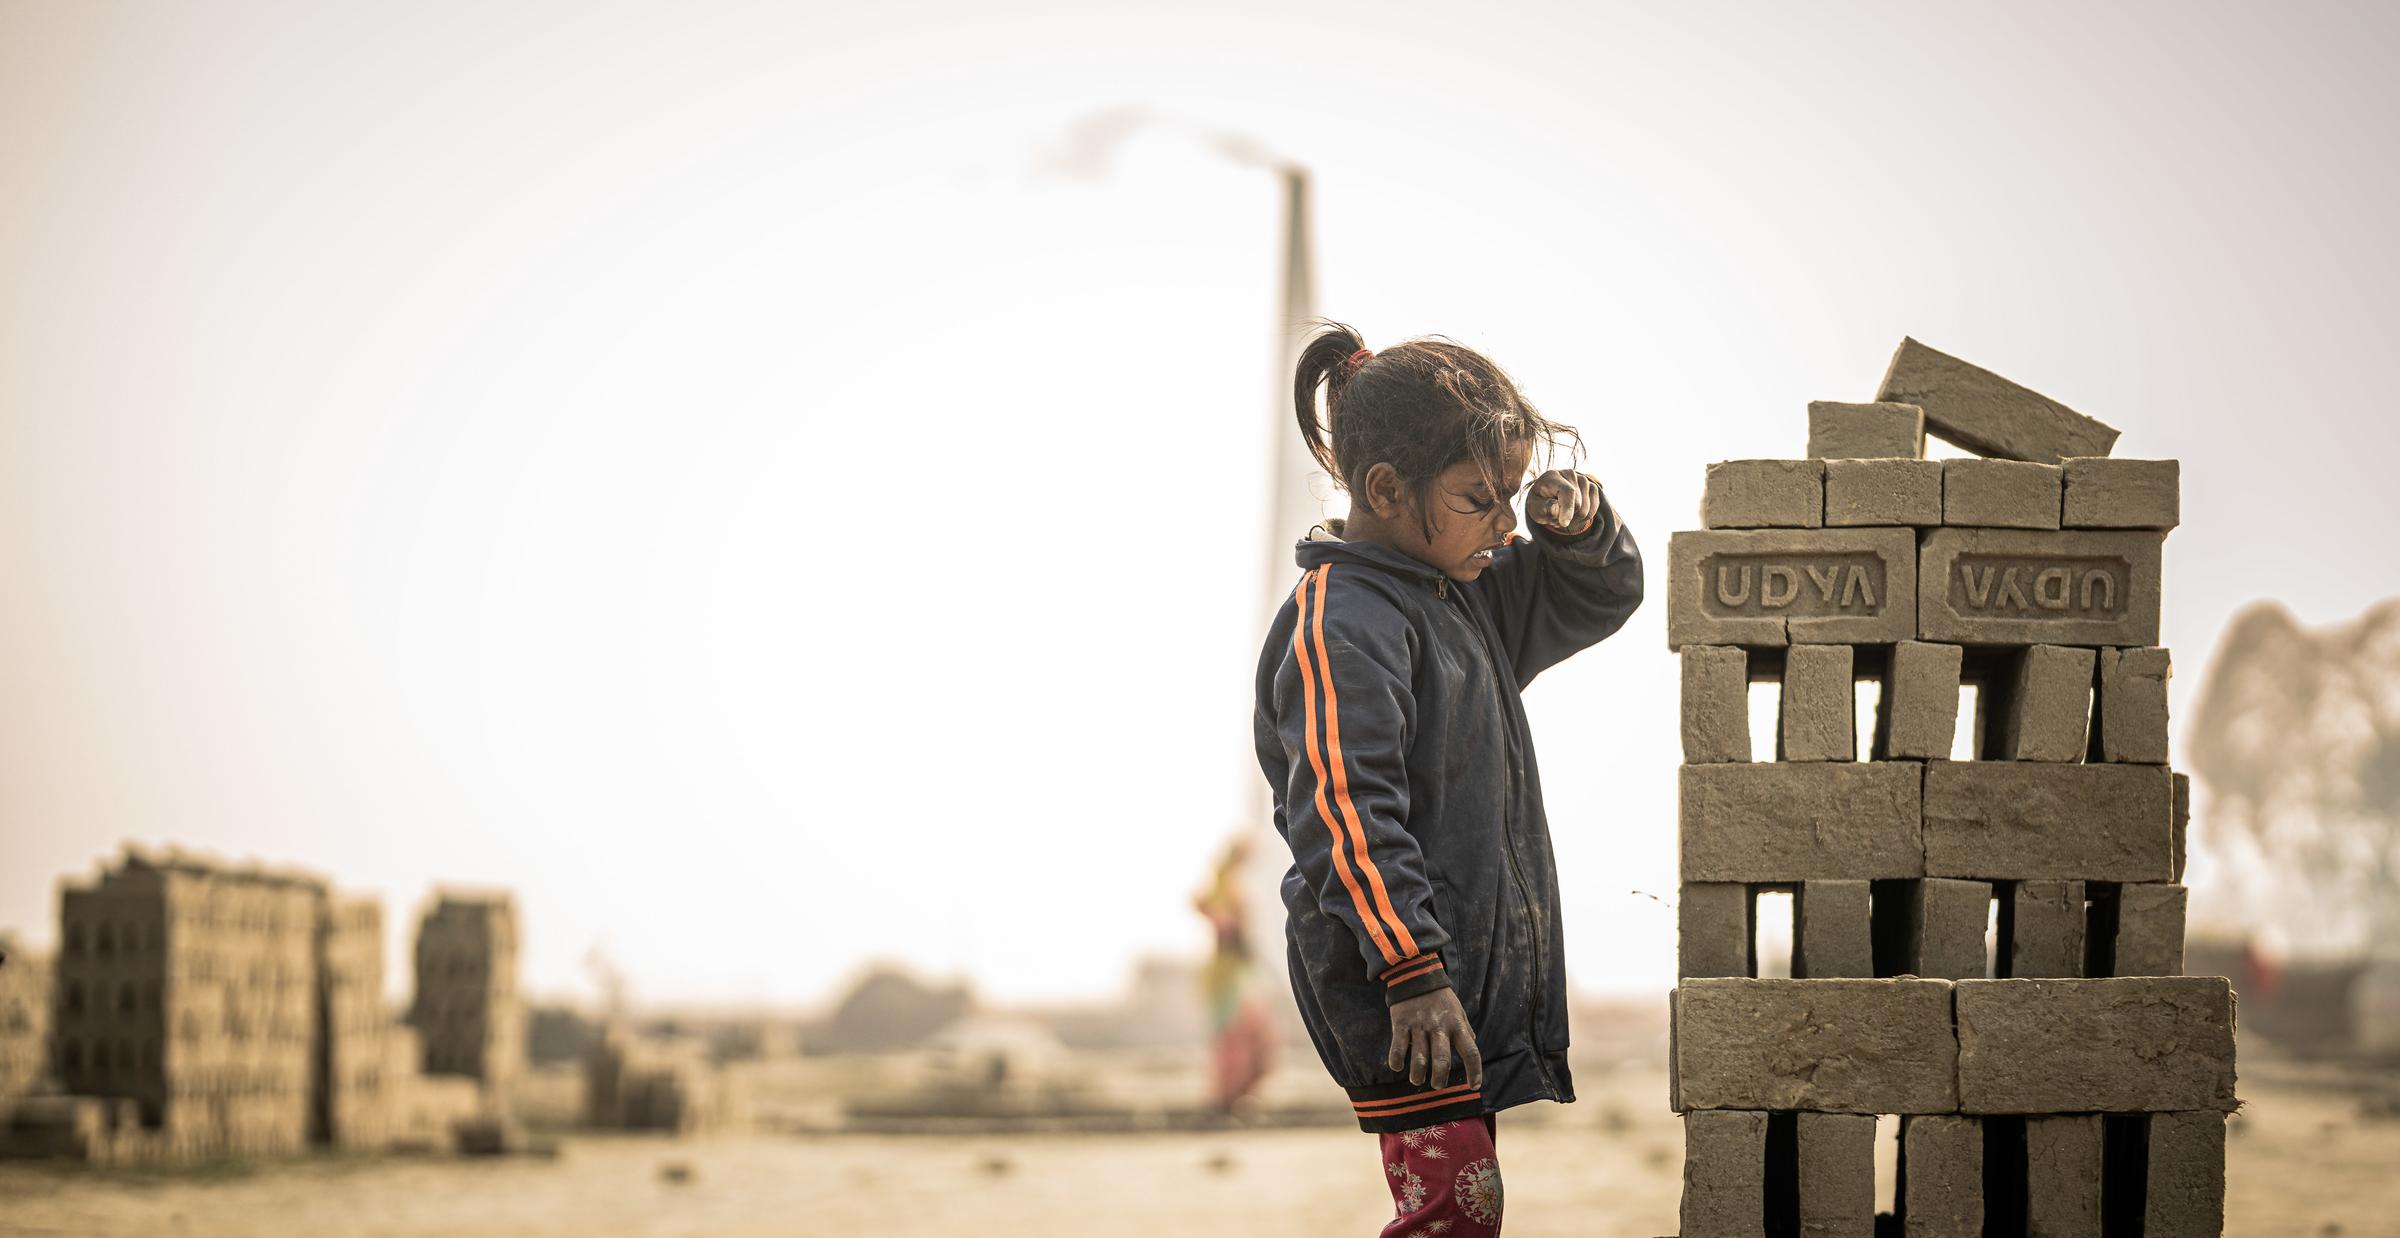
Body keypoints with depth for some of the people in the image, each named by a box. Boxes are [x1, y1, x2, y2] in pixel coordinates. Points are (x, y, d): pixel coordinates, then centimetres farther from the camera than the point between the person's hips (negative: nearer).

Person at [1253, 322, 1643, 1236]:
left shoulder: (1466, 593, 14)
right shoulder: (1341, 622, -15)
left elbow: (1599, 599, 28)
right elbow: (1343, 810, -23)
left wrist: (1579, 526, 4)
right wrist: (1410, 972, -30)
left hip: (1481, 978, 10)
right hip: (1393, 987, -9)